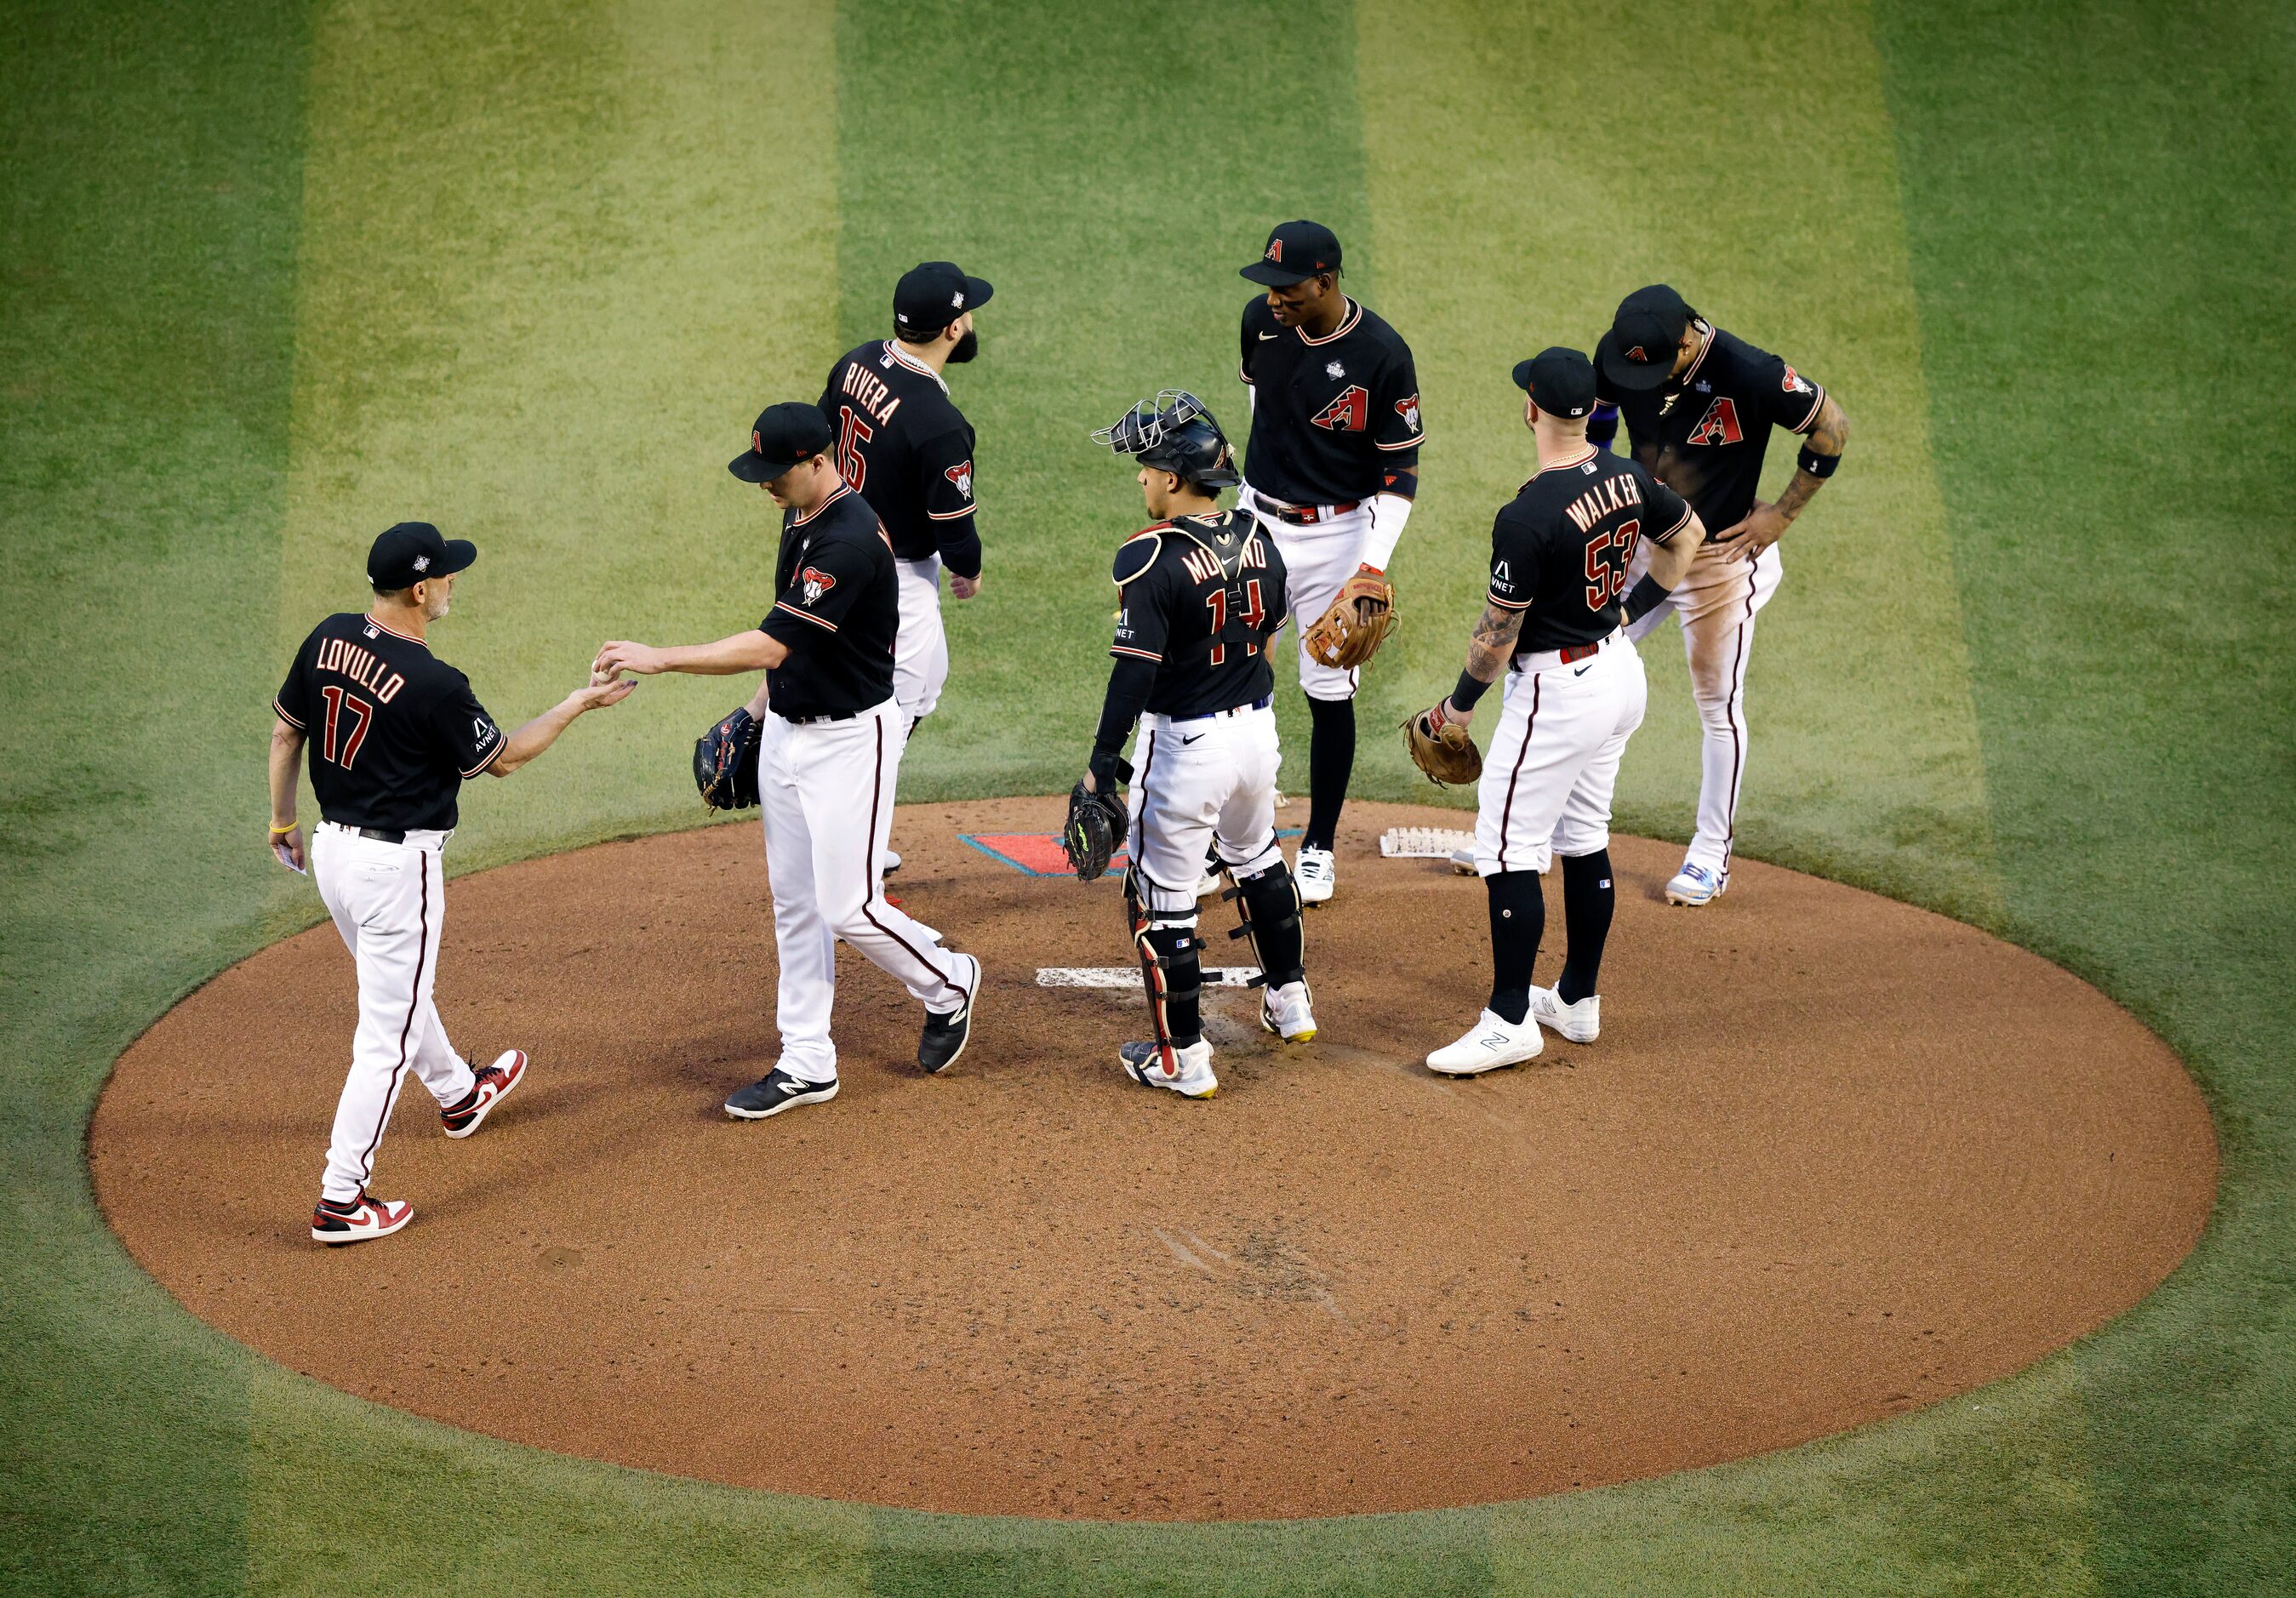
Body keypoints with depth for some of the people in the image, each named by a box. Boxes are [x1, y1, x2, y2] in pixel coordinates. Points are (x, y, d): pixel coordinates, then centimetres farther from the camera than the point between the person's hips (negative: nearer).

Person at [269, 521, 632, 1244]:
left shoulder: (328, 640, -3)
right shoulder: (432, 684, -24)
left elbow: (285, 732, 8)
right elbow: (502, 757, -8)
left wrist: (283, 820, 22)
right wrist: (580, 702, 3)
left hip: (331, 850, 8)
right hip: (398, 864, -8)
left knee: (398, 987, 30)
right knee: (387, 1033, 0)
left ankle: (457, 1093, 55)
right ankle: (341, 1199, 1)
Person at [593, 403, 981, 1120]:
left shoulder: (851, 539, -27)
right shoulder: (801, 519, 4)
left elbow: (771, 644, -33)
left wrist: (658, 658, -35)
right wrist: (758, 705, 18)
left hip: (851, 738, -9)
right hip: (786, 731, 9)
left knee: (848, 906, -3)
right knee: (795, 903, 11)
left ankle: (946, 982, 25)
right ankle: (806, 1063, 18)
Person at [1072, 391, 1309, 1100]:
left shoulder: (1151, 560, -21)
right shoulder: (1256, 538, 0)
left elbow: (1135, 672, -23)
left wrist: (1102, 763, -19)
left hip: (1184, 745, -7)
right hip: (1257, 729, 7)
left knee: (1161, 900, 4)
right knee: (1256, 860, 29)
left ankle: (1184, 1059, 8)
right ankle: (1289, 1001, 42)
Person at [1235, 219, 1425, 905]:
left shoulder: (1383, 355, -20)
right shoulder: (1261, 320, -7)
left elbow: (1401, 469, -14)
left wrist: (1374, 565, -22)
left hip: (1336, 534, -4)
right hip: (1257, 520, 4)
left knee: (1329, 692, 4)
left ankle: (1320, 848, 18)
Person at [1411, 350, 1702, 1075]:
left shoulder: (1526, 518, -26)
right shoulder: (1627, 479, -2)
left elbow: (1498, 633, -18)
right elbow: (1687, 535, 17)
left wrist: (1459, 703, -2)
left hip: (1557, 690, -9)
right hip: (1621, 671, 9)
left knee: (1509, 851, -1)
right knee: (1584, 839, 19)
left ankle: (1510, 1022, 1)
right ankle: (1578, 1000, 29)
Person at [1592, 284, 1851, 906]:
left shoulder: (1750, 374, -28)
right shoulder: (1616, 356, -13)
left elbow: (1833, 429, -14)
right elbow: (1595, 413, 11)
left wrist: (1781, 515, -12)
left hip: (1722, 557, -5)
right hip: (1639, 543, 5)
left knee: (1718, 704, 5)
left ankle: (1712, 855, 18)